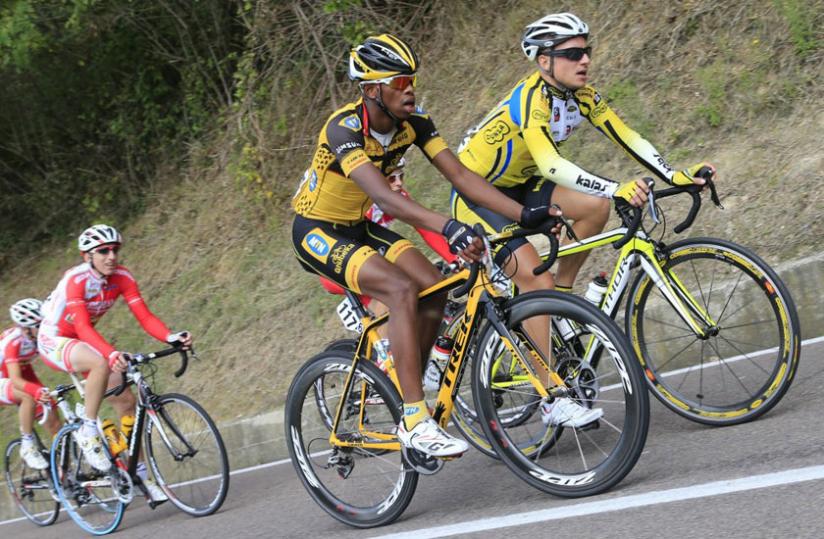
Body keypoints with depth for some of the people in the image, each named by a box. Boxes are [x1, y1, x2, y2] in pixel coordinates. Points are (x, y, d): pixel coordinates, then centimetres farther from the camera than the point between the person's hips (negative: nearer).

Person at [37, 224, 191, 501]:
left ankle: (138, 472, 3)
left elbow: (145, 317, -19)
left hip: (82, 342, 6)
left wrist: (171, 337, -38)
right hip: (53, 341, -6)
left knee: (126, 400, -6)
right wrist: (111, 353, -55)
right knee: (102, 363, -37)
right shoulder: (76, 279, -28)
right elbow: (82, 326, -39)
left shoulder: (122, 277, -12)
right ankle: (88, 432, -21)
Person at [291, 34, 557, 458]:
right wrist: (450, 229, -56)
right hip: (317, 232, -7)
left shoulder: (413, 123, -8)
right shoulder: (344, 129, -29)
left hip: (358, 228, 7)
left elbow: (460, 176, -13)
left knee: (434, 290, -12)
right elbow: (384, 197, -44)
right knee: (402, 291, -28)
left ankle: (405, 392, 5)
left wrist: (525, 214, -25)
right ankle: (414, 422, -29)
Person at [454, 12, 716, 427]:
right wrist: (617, 190, -52)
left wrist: (676, 176, -20)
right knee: (536, 279, -22)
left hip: (517, 186, 8)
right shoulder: (531, 98, -29)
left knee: (594, 207, -14)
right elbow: (551, 165, -42)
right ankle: (552, 401, -20)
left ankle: (559, 298, 5)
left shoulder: (582, 96, -5)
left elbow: (628, 139, -7)